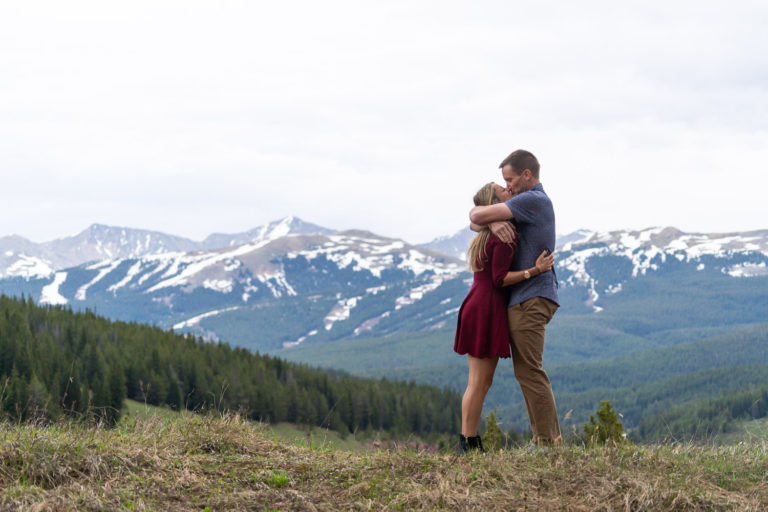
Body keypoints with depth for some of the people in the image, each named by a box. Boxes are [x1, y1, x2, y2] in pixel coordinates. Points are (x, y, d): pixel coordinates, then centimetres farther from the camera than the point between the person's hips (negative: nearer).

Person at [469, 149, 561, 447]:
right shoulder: (533, 202, 20)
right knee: (528, 372, 12)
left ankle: (547, 442, -10)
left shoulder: (533, 200, -12)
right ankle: (548, 439, 14)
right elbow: (476, 222, 14)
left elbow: (476, 216, -16)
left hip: (531, 298, -10)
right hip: (525, 299, 10)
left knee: (529, 371, -10)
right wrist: (492, 223, -10)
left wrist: (484, 216, 8)